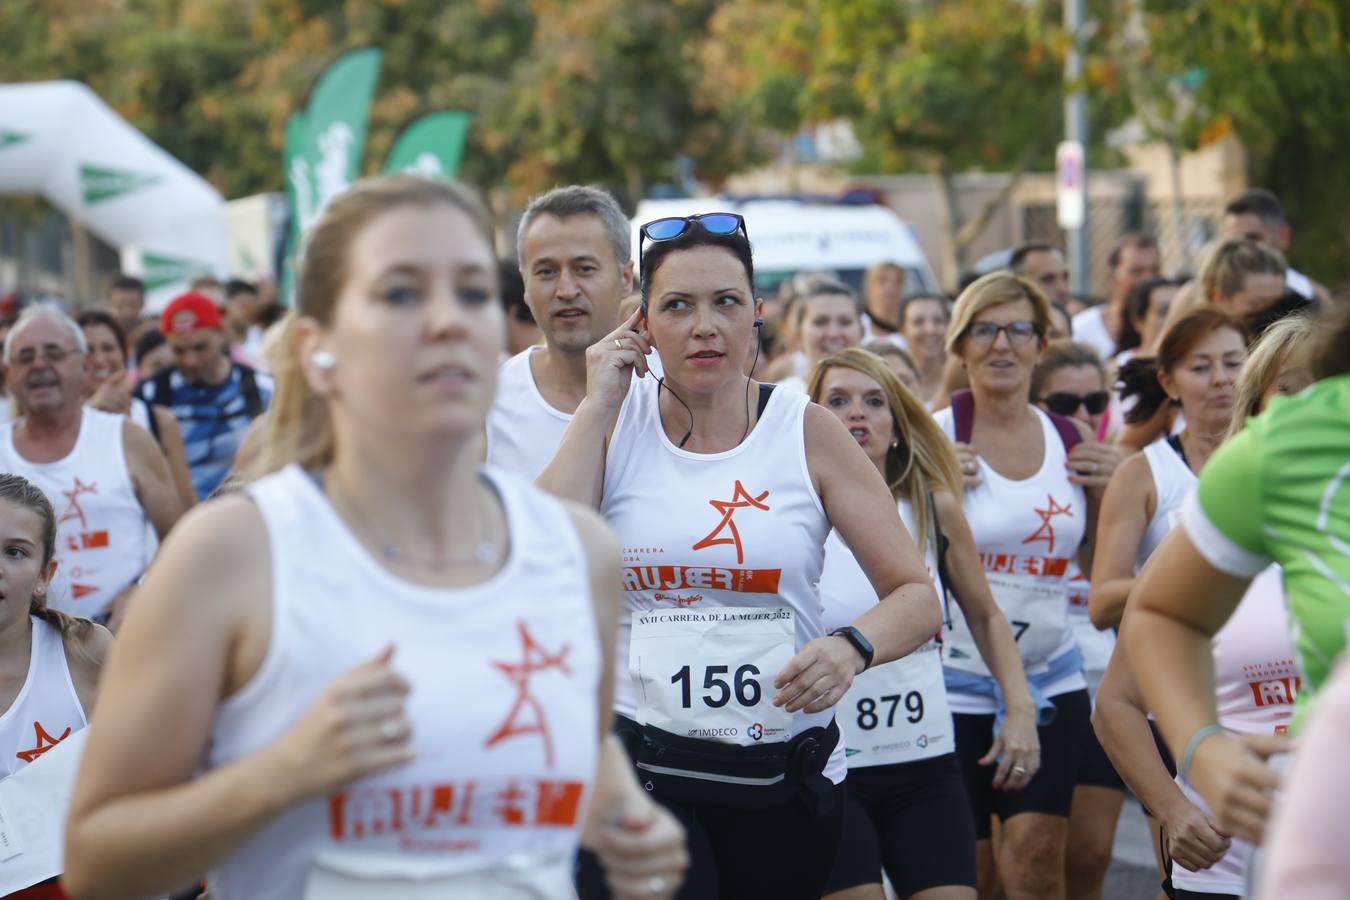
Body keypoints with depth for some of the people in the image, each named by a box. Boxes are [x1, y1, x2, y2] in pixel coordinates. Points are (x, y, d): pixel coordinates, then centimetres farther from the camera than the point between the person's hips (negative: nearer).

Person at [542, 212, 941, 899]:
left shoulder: (807, 432, -1)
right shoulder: (615, 423, 2)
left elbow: (916, 596, 0)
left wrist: (852, 648, -22)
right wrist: (597, 404, -9)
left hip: (786, 773, 1)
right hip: (640, 766, -1)